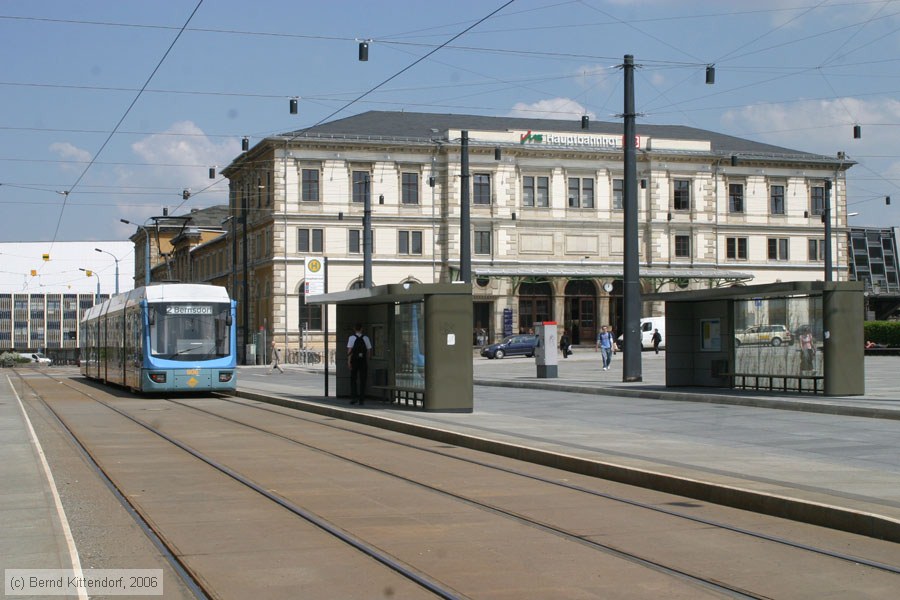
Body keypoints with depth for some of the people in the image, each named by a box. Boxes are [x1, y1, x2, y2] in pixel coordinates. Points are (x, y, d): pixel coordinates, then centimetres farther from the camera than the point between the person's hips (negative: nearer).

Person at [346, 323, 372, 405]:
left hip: (354, 361, -1)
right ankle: (361, 400, 4)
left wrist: (349, 361, -9)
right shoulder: (366, 338, 3)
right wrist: (367, 361, 14)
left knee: (353, 379, 11)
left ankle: (354, 397, -2)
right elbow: (369, 351, 5)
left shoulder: (352, 338, -3)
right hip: (363, 361, 1)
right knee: (362, 380, 5)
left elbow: (349, 350, -10)